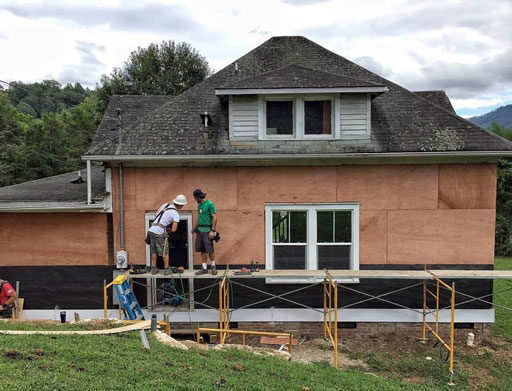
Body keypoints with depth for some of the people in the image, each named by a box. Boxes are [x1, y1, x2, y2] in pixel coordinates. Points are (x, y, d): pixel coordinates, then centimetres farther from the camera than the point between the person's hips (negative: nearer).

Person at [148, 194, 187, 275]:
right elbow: (174, 229, -8)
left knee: (154, 251, 17)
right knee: (165, 252, 7)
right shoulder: (176, 215, -4)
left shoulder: (165, 205, 13)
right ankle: (166, 270, 13)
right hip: (160, 232, -6)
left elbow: (156, 214, 23)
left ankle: (154, 269, 23)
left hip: (151, 229, 7)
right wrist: (168, 230, 14)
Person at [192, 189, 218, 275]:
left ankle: (213, 266, 16)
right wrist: (194, 228, 24)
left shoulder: (210, 204, -10)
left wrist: (213, 231, -18)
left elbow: (214, 218, -13)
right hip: (200, 230, 7)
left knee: (210, 250, -2)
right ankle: (204, 268, 13)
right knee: (202, 250, 7)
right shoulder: (199, 205, 14)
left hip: (207, 230, -7)